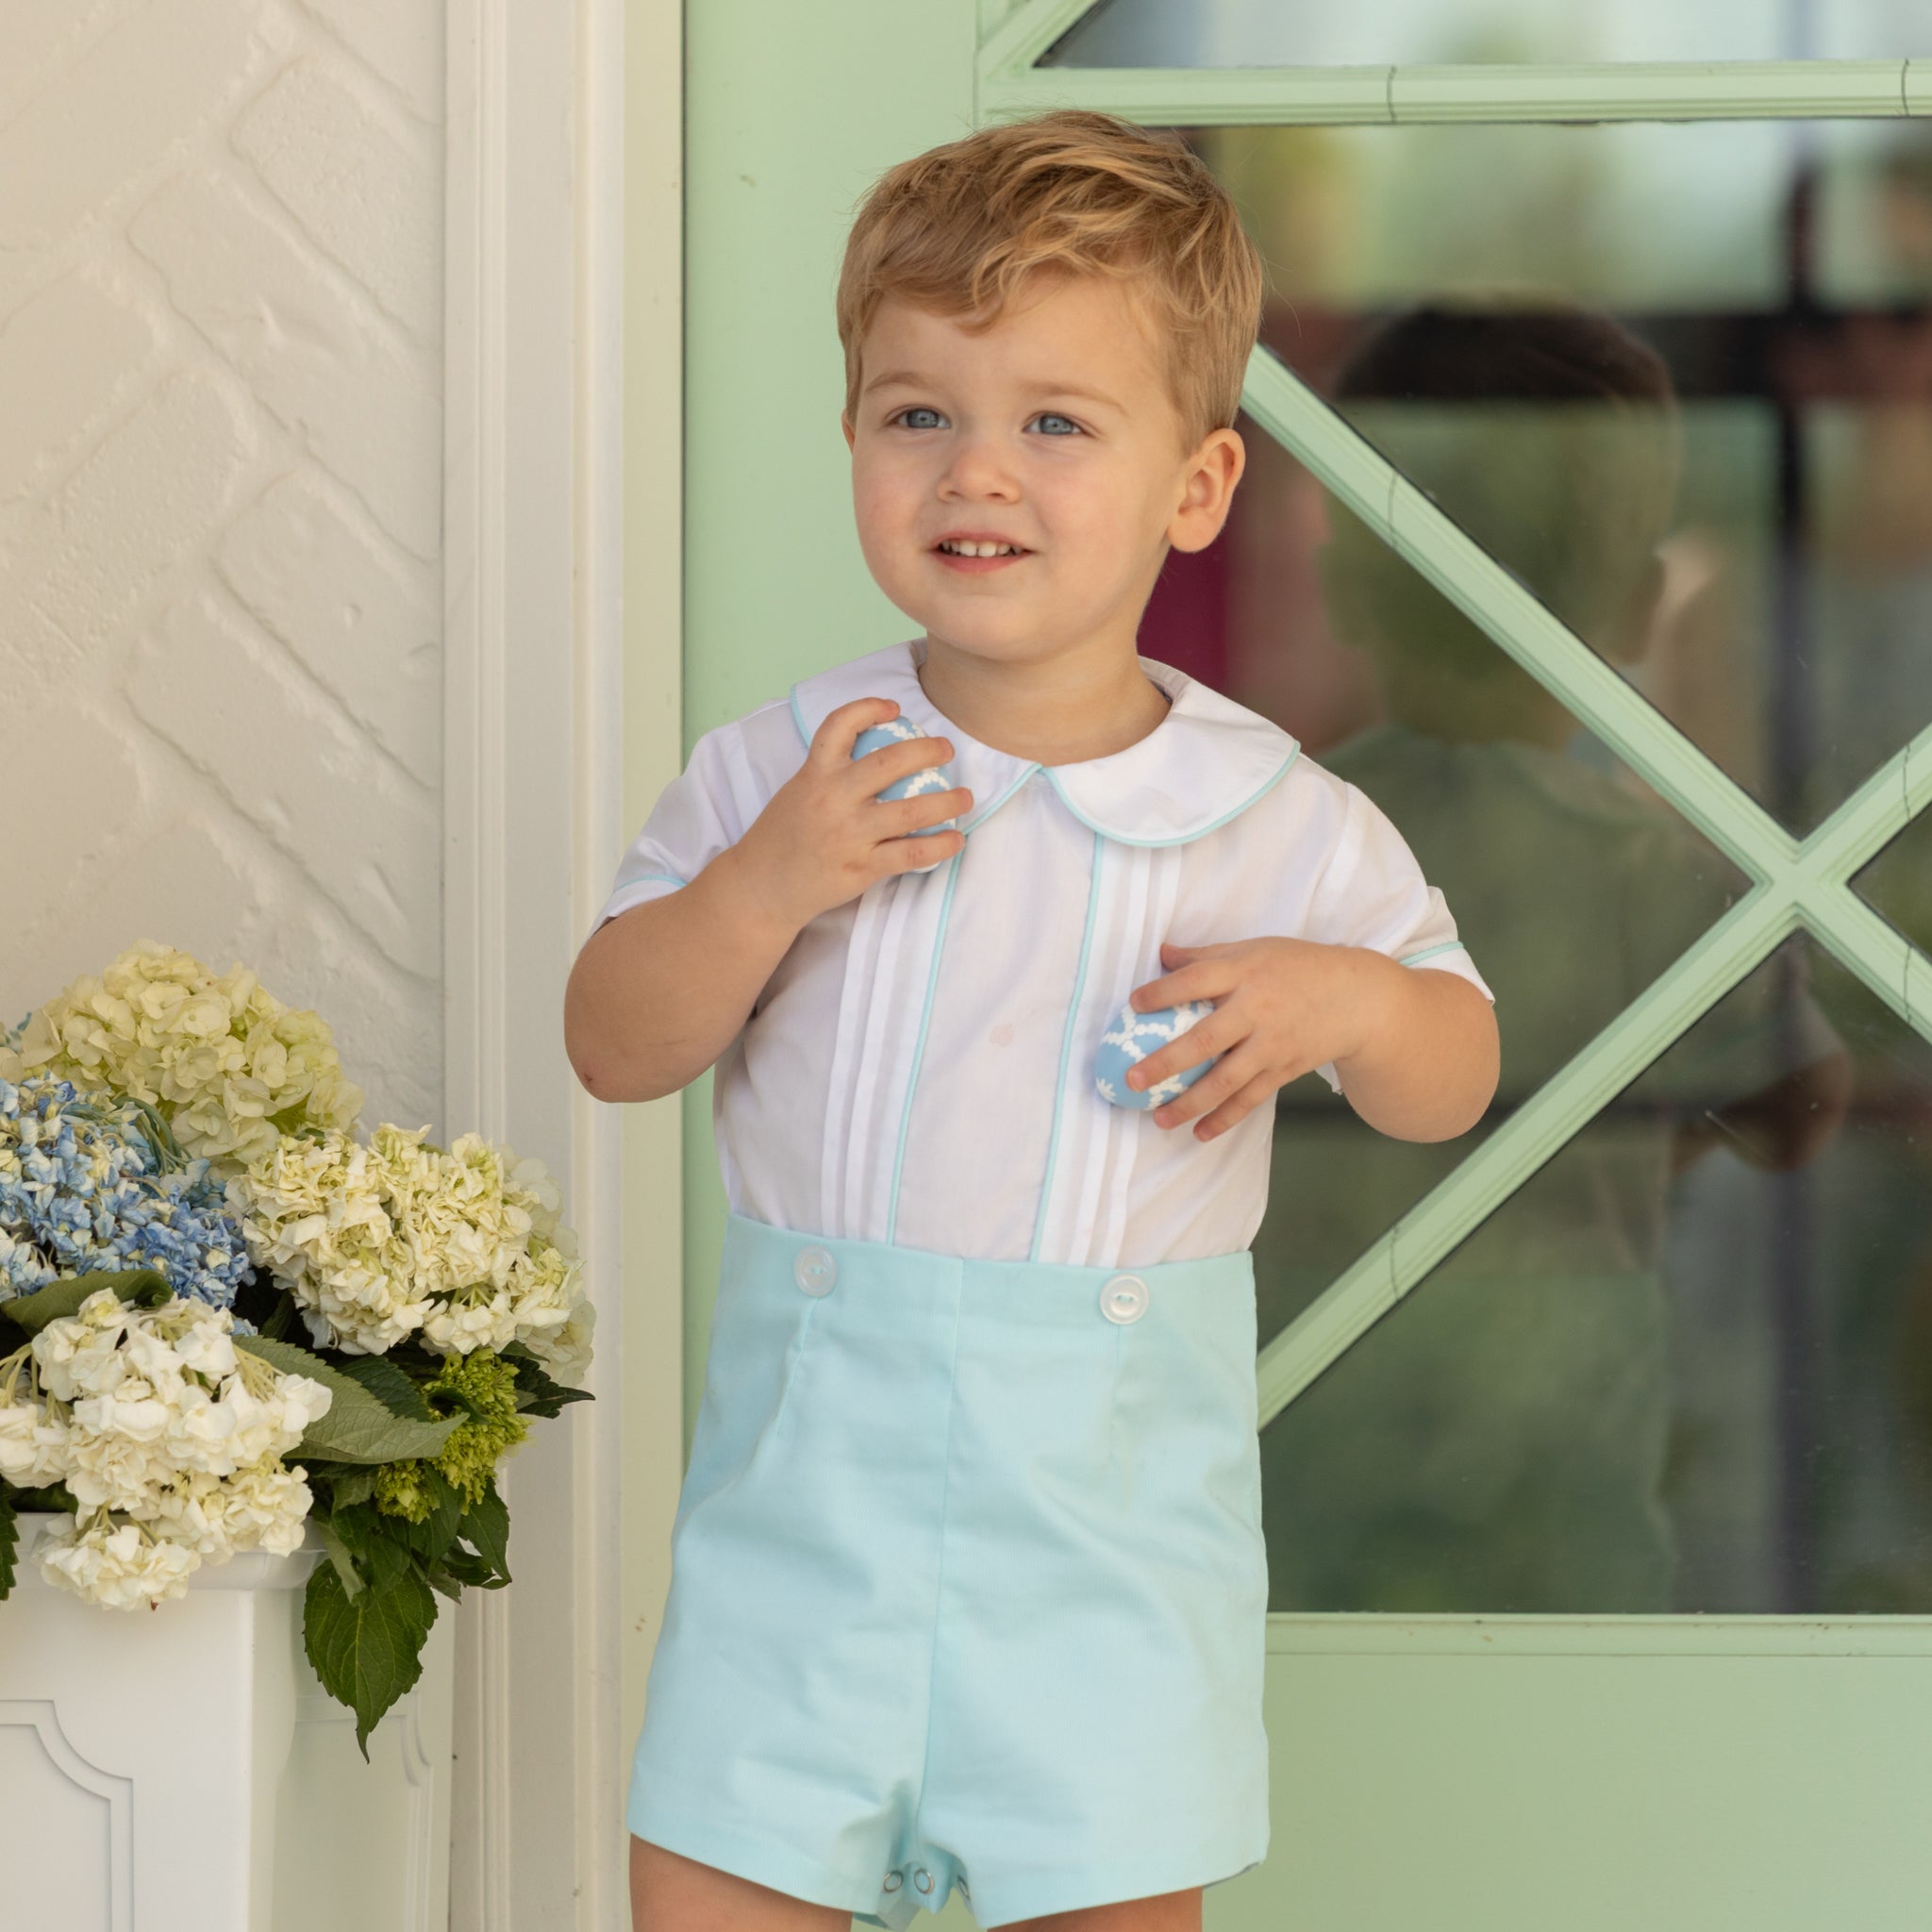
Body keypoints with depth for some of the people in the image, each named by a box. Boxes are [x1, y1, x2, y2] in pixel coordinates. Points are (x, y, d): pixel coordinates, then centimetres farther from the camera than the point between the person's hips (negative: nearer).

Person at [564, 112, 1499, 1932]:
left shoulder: (1278, 823, -3)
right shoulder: (775, 772, -2)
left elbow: (1452, 1076, 6)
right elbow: (611, 1045, -1)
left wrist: (1346, 1003, -16)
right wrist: (766, 889, -17)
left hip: (1109, 1489, -1)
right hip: (816, 1456, 1)